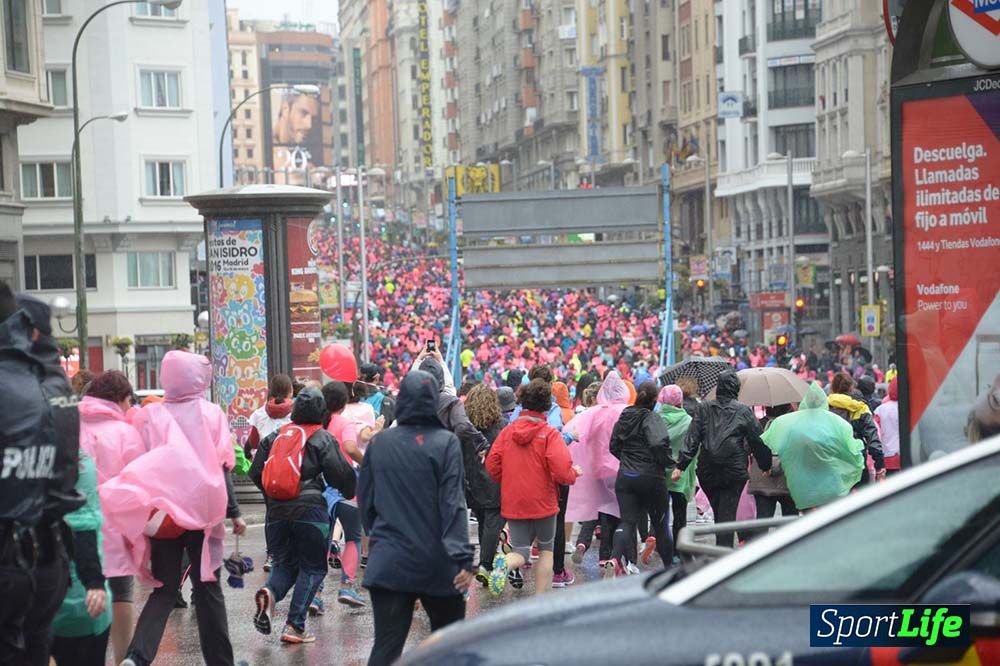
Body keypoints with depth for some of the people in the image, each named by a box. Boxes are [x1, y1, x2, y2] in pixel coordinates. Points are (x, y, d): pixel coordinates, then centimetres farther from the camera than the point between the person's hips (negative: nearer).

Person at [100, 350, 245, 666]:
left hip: (161, 515, 1)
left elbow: (138, 465, 2)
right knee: (208, 589, 12)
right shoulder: (211, 414, 0)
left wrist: (144, 512, 8)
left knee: (164, 590, 9)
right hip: (203, 511, -1)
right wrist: (233, 512, 4)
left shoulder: (149, 416, 1)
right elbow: (223, 467, -1)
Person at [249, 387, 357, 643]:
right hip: (310, 510, -4)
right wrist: (351, 490, 16)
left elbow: (256, 473, 12)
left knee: (284, 563, 18)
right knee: (312, 568, 7)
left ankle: (269, 593, -15)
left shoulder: (275, 436, 11)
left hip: (276, 512, 4)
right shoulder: (323, 439, -3)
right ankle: (295, 626, -1)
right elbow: (341, 475, -6)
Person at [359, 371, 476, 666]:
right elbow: (453, 505, -15)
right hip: (436, 564, -2)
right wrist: (463, 559, -16)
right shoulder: (446, 443, -8)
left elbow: (365, 500, 11)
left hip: (388, 564, 3)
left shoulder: (378, 443, 3)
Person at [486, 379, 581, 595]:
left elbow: (492, 467, 2)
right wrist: (575, 473, 2)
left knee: (521, 553, 9)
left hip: (512, 503, 3)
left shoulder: (507, 432, 0)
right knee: (546, 549, 18)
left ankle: (505, 563, -26)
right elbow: (562, 472, -20)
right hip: (543, 502, -3)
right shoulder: (549, 434, -11)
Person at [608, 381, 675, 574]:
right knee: (659, 522, 12)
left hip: (625, 477, 4)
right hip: (651, 477, -4)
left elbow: (614, 446, 12)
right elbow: (659, 445, -27)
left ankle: (615, 558, -24)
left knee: (627, 521, 1)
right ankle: (669, 565, 24)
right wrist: (670, 463, -10)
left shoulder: (624, 417, 6)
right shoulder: (652, 419, -13)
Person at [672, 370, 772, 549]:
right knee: (727, 514, -2)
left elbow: (692, 439, -1)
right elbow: (757, 441, 4)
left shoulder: (704, 408, 4)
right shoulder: (743, 411, 0)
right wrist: (766, 466, 15)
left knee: (718, 513, 16)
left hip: (707, 472, 2)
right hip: (734, 470, -2)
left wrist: (681, 466, -3)